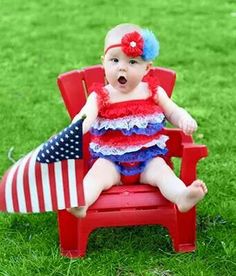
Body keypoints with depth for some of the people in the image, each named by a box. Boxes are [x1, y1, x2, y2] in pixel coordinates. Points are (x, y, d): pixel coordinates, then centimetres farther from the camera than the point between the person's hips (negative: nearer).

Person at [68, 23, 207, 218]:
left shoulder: (153, 92, 6)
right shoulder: (100, 96, -1)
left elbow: (173, 112, 14)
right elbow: (85, 118, -18)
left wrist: (185, 120, -10)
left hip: (148, 158, 1)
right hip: (111, 160, -1)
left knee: (161, 171, -27)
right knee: (98, 172, -28)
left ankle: (183, 196, -50)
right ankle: (79, 202, -50)